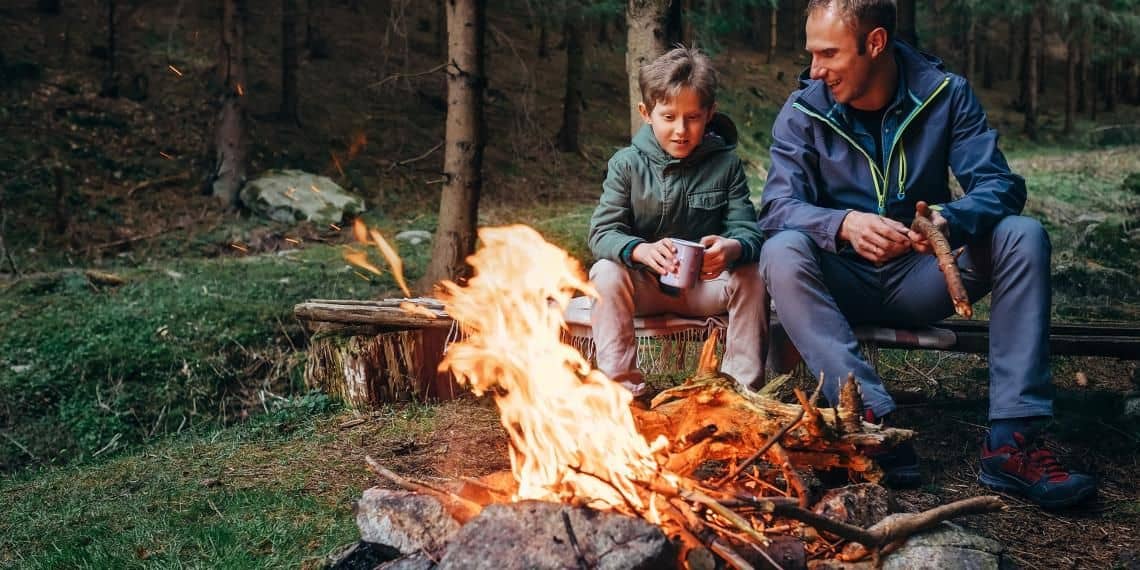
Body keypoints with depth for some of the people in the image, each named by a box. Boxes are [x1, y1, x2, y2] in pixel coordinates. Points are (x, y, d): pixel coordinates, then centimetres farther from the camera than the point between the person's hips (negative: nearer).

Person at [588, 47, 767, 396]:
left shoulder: (726, 164, -2)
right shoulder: (627, 164, -5)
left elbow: (747, 229, -10)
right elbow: (602, 233, -13)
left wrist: (734, 248, -37)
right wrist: (640, 250, -36)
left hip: (706, 286, 1)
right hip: (644, 284, -1)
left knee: (752, 276, -25)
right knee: (606, 274, -29)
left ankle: (742, 386, -14)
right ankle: (622, 386, -24)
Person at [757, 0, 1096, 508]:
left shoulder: (944, 93, -5)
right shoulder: (804, 112, -8)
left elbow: (1000, 185, -13)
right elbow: (778, 208, -18)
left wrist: (952, 220, -36)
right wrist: (843, 224, -40)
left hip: (919, 278, 1)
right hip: (844, 281, -1)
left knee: (1022, 236, -23)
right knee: (782, 253, -32)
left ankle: (1012, 441, -27)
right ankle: (873, 419, -39)